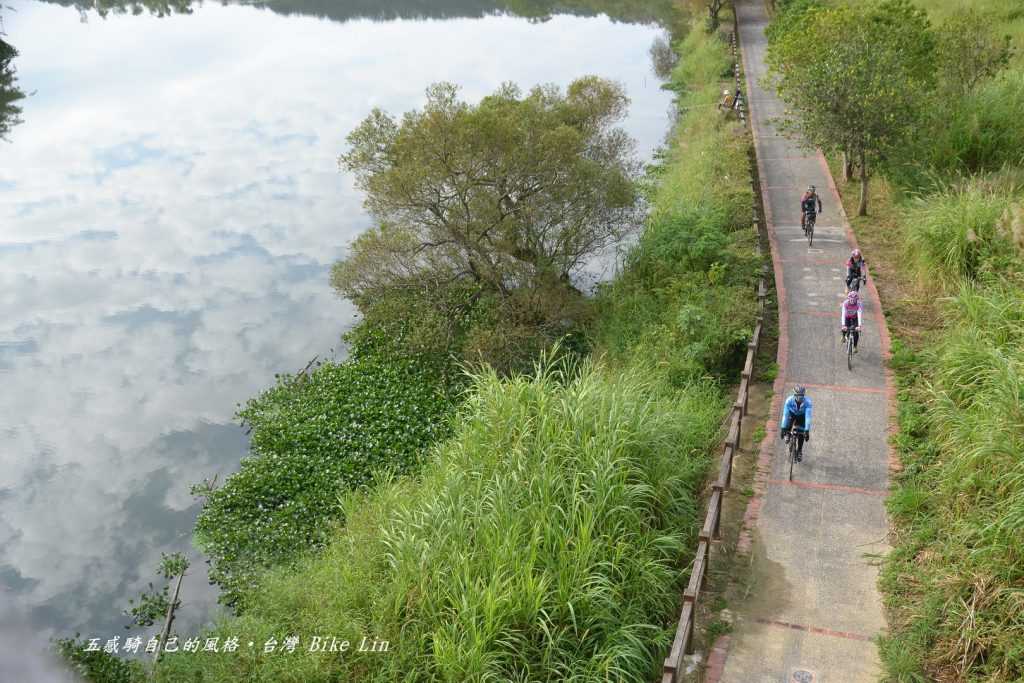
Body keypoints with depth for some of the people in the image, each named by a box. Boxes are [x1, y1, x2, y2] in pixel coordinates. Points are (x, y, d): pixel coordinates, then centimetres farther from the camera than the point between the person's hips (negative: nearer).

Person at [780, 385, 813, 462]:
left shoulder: (807, 402, -37)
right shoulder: (789, 400, -36)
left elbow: (808, 417, -40)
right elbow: (785, 414, -37)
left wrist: (807, 430, -45)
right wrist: (783, 428, -41)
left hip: (802, 416, 0)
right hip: (792, 413, 1)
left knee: (801, 434, -10)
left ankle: (799, 450, 13)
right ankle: (788, 434, -2)